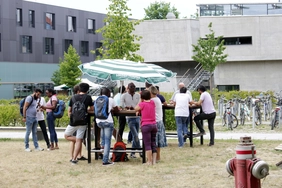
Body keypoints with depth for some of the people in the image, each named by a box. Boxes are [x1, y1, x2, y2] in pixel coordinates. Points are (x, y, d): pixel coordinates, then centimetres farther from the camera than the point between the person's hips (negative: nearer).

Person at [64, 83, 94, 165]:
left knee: (67, 136, 20)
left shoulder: (73, 97, 5)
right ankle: (74, 159, 0)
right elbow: (92, 109, 8)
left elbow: (69, 110, 7)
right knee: (79, 140, 3)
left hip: (73, 121, 0)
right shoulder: (88, 97, 0)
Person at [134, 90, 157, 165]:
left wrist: (141, 101, 8)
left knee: (147, 144, -4)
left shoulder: (142, 104, -9)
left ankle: (150, 161, -6)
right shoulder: (152, 102, 7)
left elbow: (136, 109, 6)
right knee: (153, 144, 9)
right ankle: (154, 160, 7)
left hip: (145, 125, -5)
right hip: (154, 125, 5)